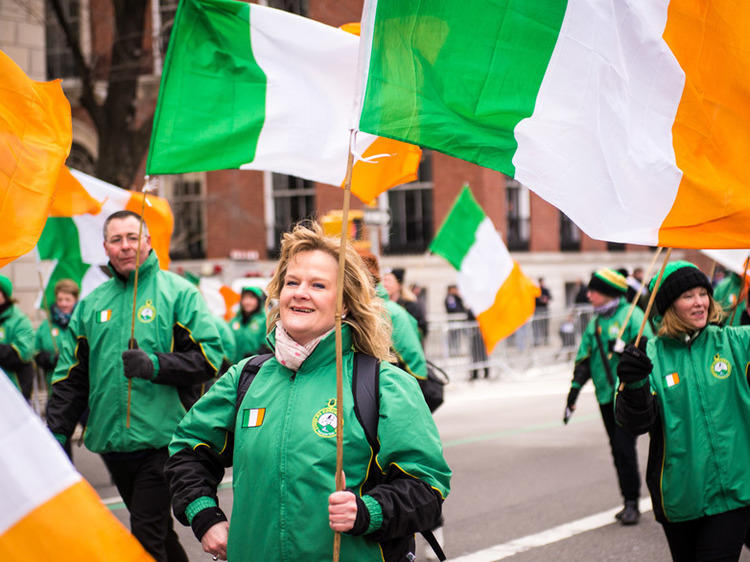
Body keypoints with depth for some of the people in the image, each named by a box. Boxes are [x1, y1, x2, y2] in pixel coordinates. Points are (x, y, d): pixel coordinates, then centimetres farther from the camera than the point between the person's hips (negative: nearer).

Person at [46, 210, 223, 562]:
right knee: (157, 529, 16)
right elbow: (71, 375, 16)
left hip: (160, 438, -5)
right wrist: (57, 431, 8)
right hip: (111, 441, 5)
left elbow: (209, 357, -7)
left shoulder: (178, 292, 0)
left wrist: (155, 364, -19)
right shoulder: (92, 303, 14)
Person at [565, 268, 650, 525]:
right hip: (606, 396, 7)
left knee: (624, 446, -12)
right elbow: (584, 360, 17)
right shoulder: (595, 323, 15)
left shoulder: (631, 316, -6)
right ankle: (630, 502, 15)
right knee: (618, 449, 8)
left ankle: (631, 502, -3)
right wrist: (574, 391, 12)